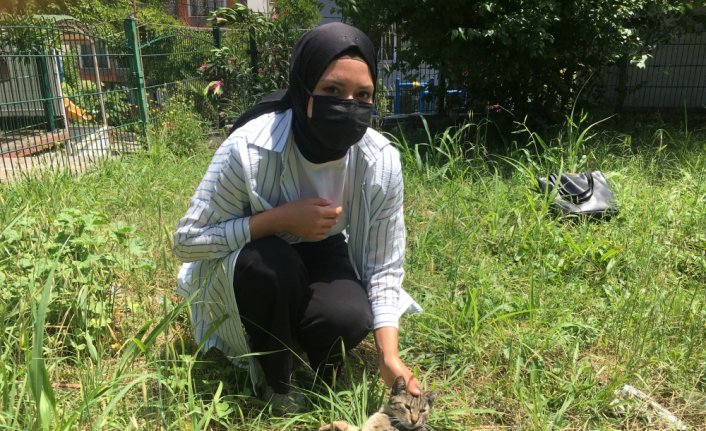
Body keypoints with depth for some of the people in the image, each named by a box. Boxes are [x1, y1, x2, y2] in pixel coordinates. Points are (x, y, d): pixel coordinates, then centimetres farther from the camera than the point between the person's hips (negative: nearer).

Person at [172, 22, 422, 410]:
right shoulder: (250, 148, -32)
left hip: (322, 257, 2)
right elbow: (187, 240, -23)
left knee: (350, 319, -27)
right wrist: (279, 219, -34)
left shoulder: (382, 162, -22)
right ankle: (273, 383, -6)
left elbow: (384, 265, -16)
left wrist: (388, 355, -25)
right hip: (248, 267, -1)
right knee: (269, 261, -36)